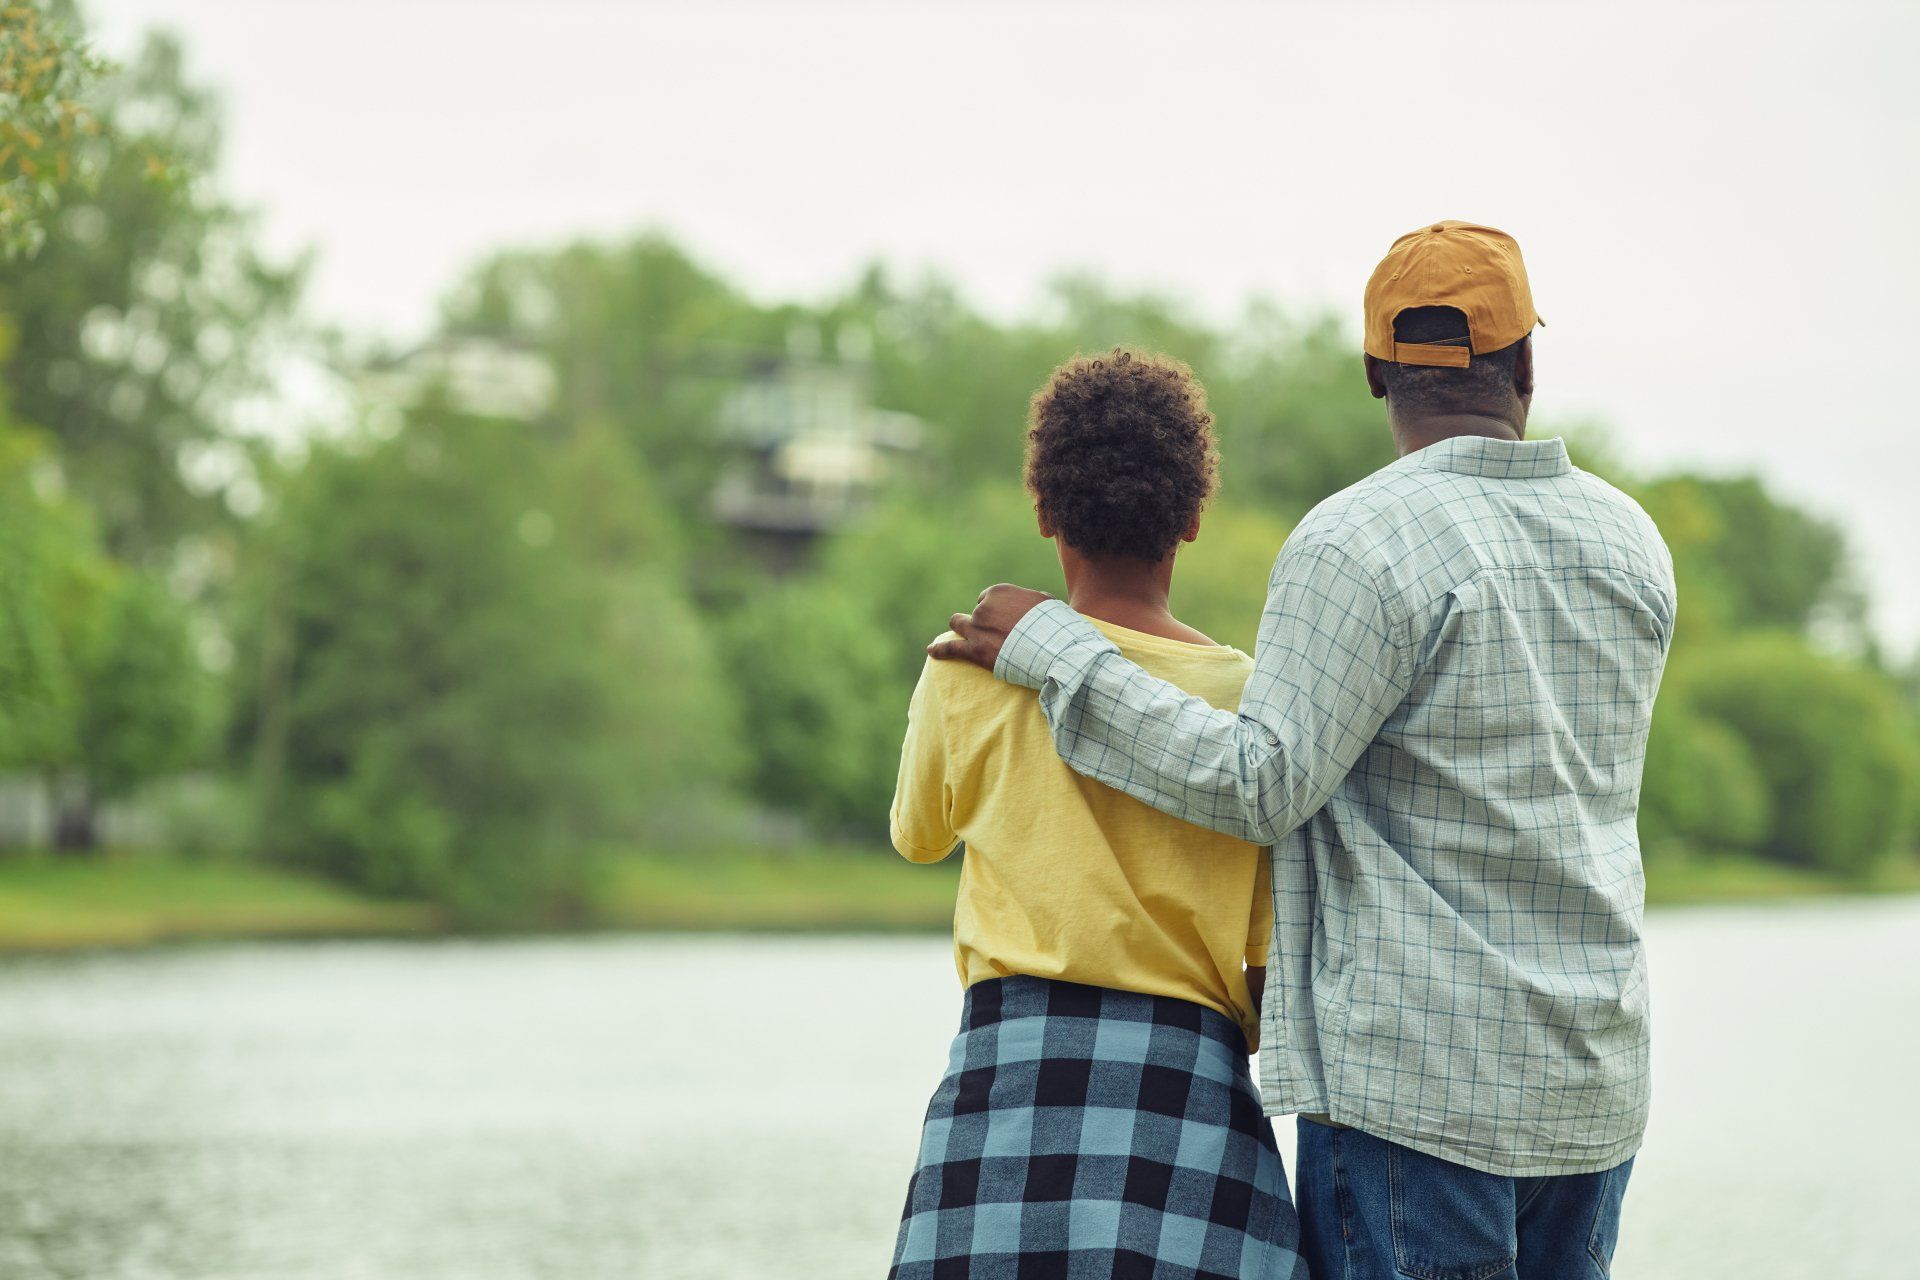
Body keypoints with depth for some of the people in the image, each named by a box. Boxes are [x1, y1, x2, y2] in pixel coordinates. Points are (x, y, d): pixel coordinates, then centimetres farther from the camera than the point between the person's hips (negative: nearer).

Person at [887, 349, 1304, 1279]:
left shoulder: (970, 672, 4)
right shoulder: (1252, 700, 4)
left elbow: (919, 835, 26)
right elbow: (1276, 962, 7)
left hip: (1014, 1070, 0)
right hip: (1191, 1088, 0)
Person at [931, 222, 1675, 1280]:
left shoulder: (1360, 541, -12)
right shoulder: (1632, 542, 10)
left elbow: (1263, 786, -16)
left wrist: (1050, 650, -10)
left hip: (1417, 1079, -7)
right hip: (1593, 1085, 7)